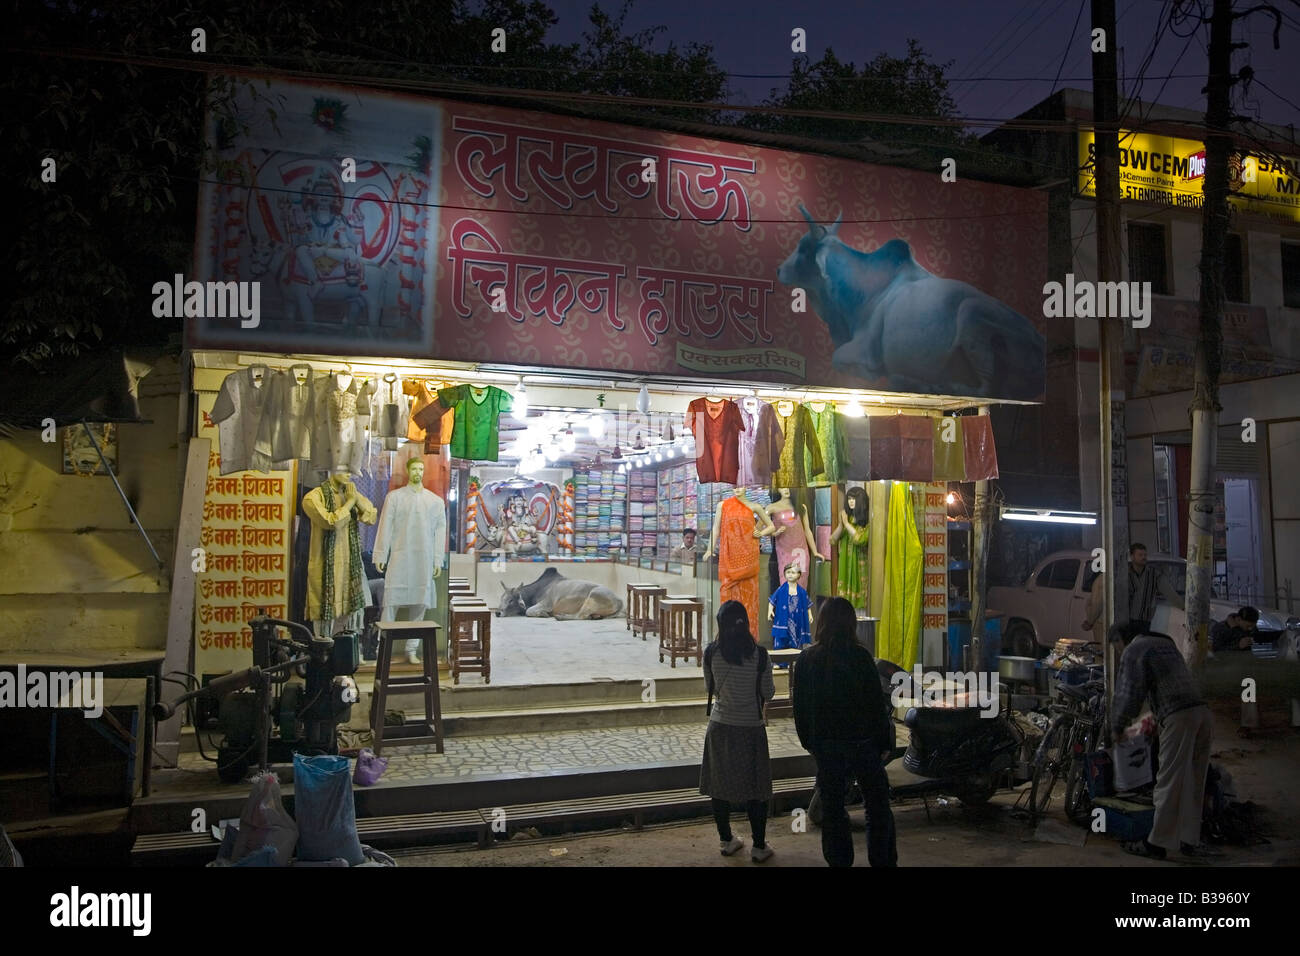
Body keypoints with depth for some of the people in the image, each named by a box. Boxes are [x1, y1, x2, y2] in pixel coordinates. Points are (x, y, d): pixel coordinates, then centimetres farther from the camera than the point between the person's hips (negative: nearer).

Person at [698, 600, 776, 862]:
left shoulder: (711, 653, -9)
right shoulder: (759, 654, -14)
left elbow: (710, 688, 4)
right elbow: (768, 693, -6)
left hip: (720, 726, 2)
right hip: (751, 728, -2)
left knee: (720, 784, 15)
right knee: (755, 788, 10)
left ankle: (726, 840, 26)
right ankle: (759, 846, 18)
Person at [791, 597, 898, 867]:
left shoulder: (806, 659, -2)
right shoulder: (860, 656, -12)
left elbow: (800, 706, 2)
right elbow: (877, 703, -9)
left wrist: (808, 741, 12)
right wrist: (884, 743, 1)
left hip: (825, 745, 2)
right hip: (862, 742, -2)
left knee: (832, 807, 12)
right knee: (878, 805, 11)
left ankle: (839, 861, 17)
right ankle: (883, 860, 14)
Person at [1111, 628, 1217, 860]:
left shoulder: (1134, 650, 4)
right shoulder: (1167, 644, 27)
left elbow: (1129, 692, -1)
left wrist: (1117, 727, 11)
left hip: (1179, 717, -7)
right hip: (1203, 711, 7)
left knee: (1170, 782, -2)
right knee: (1193, 783, 14)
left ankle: (1158, 843, 5)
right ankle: (1189, 840, 19)